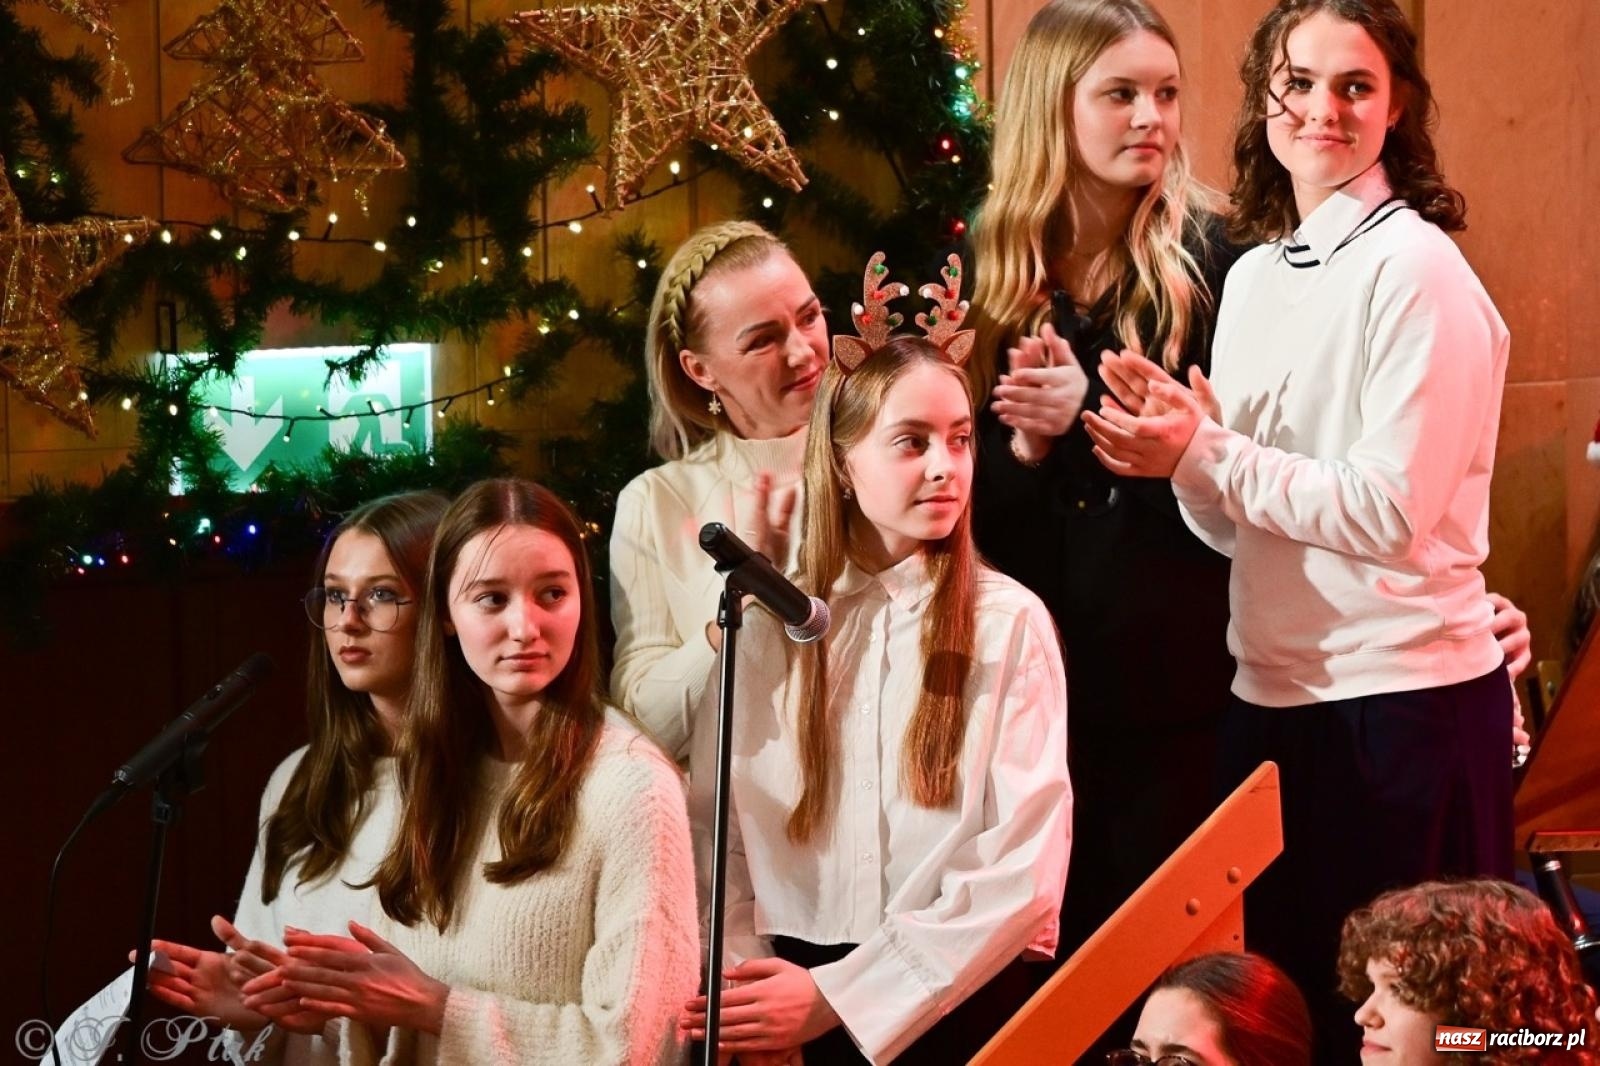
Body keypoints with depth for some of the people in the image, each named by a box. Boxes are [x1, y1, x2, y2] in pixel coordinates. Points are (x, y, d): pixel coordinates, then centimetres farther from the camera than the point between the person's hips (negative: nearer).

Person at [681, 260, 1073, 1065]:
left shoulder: (1009, 622, -3)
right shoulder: (768, 624, 4)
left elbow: (1027, 868, -9)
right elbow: (719, 832, 4)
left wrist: (842, 996, -12)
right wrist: (748, 989, -11)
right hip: (794, 1000, 2)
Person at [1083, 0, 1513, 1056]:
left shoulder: (1417, 268, -11)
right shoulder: (1252, 276, 10)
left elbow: (1392, 512, -18)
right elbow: (1235, 524, 10)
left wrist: (1202, 454, -15)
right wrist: (1181, 442, -10)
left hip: (1405, 698, -7)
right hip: (1272, 694, 7)